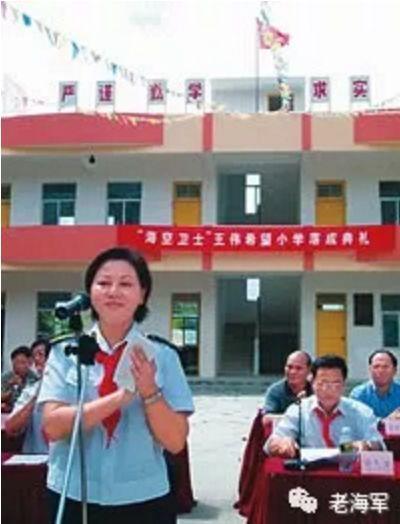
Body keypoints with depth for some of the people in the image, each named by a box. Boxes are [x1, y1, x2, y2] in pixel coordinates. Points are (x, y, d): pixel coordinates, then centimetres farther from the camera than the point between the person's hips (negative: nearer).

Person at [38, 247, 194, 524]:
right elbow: (53, 425, -12)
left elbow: (175, 442, -6)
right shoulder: (65, 351, -4)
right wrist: (119, 397, -22)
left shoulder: (162, 355, -5)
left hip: (144, 499, 0)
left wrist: (149, 392, -21)